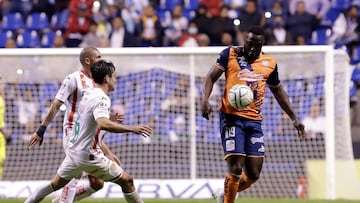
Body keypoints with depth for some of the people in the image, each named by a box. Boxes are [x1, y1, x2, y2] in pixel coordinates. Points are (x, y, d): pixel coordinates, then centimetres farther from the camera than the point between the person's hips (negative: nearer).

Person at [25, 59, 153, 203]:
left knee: (55, 184, 22)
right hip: (89, 155, -9)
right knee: (127, 181, 0)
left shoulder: (88, 93, 9)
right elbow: (103, 124, -38)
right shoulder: (102, 98, -19)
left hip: (73, 152, 9)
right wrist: (132, 129, -39)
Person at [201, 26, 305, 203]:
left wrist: (294, 118, 24)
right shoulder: (230, 54, 2)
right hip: (231, 117, -4)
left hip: (254, 121, 4)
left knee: (253, 174, 2)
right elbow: (211, 77, -2)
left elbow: (278, 90, 25)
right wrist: (205, 99, -21)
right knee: (235, 168, -14)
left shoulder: (269, 63, 13)